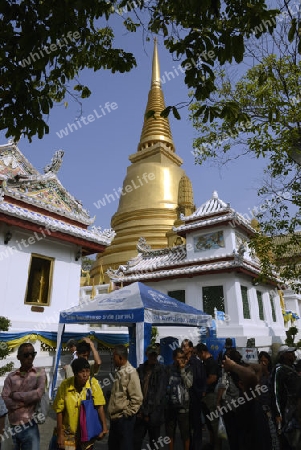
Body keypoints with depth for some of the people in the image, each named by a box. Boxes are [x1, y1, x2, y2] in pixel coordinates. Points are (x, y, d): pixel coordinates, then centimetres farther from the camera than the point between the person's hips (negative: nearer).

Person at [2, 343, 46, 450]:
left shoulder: (40, 372, 0)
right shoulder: (10, 376, 4)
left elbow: (39, 393, -13)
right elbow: (6, 401, -6)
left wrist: (14, 394, -7)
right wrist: (29, 399, -15)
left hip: (29, 426, -2)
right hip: (11, 426, 2)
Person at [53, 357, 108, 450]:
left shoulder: (93, 383, -17)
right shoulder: (65, 385, -17)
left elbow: (100, 407, -16)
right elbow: (59, 411, -8)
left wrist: (104, 426, -26)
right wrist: (60, 435, -5)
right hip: (69, 434, 0)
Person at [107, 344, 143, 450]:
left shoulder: (131, 372, -19)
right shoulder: (119, 371, 8)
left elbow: (137, 398, -21)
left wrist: (127, 413, -15)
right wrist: (112, 412, 13)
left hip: (124, 418, -9)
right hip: (115, 417, 9)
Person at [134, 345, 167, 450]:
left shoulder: (161, 370, -6)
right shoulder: (141, 369, 6)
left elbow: (160, 392, -10)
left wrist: (148, 412, -11)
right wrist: (139, 410, -4)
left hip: (154, 414, -3)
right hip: (140, 413, 3)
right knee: (136, 441, 3)